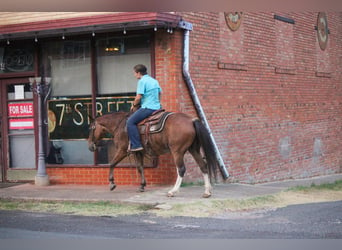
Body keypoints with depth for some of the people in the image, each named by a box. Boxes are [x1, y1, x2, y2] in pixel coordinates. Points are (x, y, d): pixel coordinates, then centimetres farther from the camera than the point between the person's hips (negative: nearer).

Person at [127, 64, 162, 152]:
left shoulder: (142, 81, -10)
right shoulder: (154, 81, 16)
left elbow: (138, 97, -14)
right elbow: (159, 93, 23)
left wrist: (134, 105, 2)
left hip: (147, 108, -10)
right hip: (157, 107, 10)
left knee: (130, 121, -10)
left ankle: (136, 145, -17)